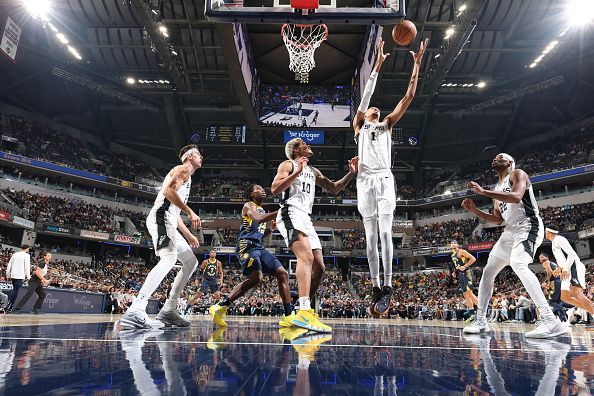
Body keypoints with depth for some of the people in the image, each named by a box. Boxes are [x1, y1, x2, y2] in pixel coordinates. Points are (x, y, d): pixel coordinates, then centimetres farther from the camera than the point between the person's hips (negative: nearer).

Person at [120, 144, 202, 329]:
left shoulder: (187, 177, 31)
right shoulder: (182, 169, 2)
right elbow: (168, 191, -18)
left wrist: (188, 235, 30)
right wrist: (190, 212, -18)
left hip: (168, 223, 11)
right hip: (161, 218, -11)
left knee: (191, 262, 10)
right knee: (169, 259, -29)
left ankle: (168, 310, 7)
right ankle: (134, 312, -38)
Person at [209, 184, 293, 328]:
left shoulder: (262, 210, 27)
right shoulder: (249, 206, 1)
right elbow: (258, 219, -22)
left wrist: (272, 228, 15)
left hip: (259, 248, 9)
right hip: (247, 246, -9)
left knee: (282, 273, -1)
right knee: (256, 277, -28)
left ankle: (288, 316, -3)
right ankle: (220, 307, -21)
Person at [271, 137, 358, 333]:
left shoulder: (313, 171, 28)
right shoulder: (288, 165, 5)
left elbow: (333, 188, 30)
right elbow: (275, 190, -9)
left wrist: (352, 173, 19)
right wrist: (297, 172, -17)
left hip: (306, 219, 9)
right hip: (291, 214, -9)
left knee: (318, 267, 5)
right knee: (306, 256, -30)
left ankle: (305, 311, 13)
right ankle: (304, 311, -43)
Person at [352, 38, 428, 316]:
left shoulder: (387, 125, 22)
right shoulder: (359, 126, 19)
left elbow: (408, 97, 16)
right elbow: (366, 95, 7)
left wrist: (417, 64, 11)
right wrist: (377, 65, 1)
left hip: (385, 180, 0)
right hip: (365, 181, 0)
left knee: (384, 233, -11)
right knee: (371, 236, -1)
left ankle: (387, 287, -10)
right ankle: (376, 288, 3)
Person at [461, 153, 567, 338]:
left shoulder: (517, 174, -2)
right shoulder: (497, 189, 22)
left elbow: (516, 197, -24)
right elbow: (498, 219, 23)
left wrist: (483, 192, -25)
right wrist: (474, 210, 11)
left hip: (528, 226, -9)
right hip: (510, 230, 9)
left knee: (518, 264, -34)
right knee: (488, 271, 6)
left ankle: (551, 321, -33)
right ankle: (480, 320, 14)